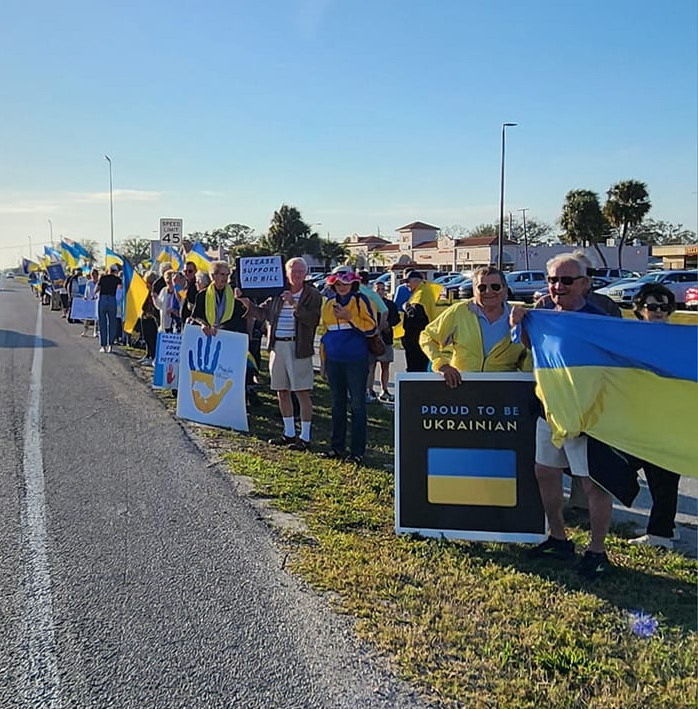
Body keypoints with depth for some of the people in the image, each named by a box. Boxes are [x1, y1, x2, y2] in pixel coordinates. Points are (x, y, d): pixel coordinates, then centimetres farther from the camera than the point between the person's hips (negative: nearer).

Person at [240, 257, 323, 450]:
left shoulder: (312, 295, -1)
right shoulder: (277, 293, 12)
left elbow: (312, 320, -14)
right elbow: (261, 313, 17)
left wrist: (294, 304, -22)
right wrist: (245, 301, 3)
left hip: (299, 347, -5)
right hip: (277, 346, 6)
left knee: (302, 392, -3)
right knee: (282, 391, 12)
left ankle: (305, 437, 4)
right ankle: (289, 433, 25)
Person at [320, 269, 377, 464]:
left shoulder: (360, 300, -3)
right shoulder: (328, 304, 11)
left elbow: (371, 328, -10)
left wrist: (349, 317, -19)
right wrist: (323, 360, 16)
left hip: (355, 360, -5)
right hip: (334, 360, 5)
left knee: (357, 405, -1)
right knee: (337, 404, 12)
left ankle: (357, 450, 4)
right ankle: (337, 447, 22)